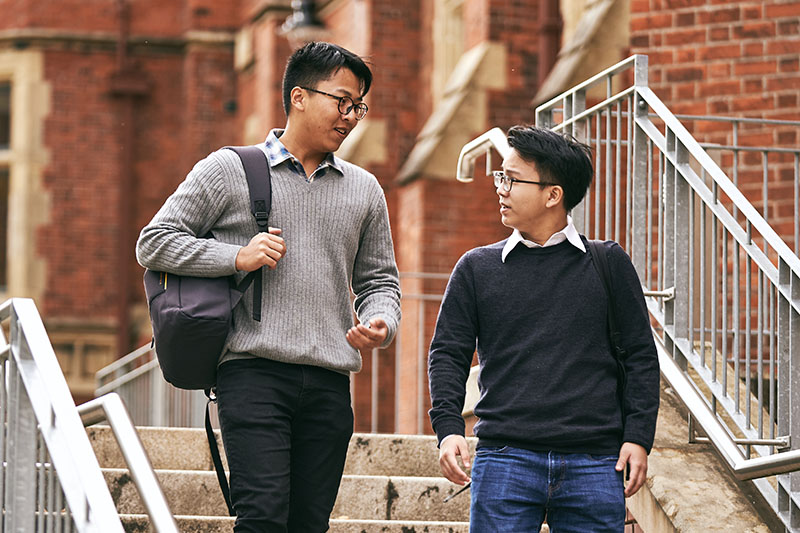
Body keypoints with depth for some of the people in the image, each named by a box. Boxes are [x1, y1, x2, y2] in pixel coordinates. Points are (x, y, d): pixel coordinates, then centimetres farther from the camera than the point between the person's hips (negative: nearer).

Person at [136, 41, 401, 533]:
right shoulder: (230, 170, 6)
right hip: (253, 372, -4)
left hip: (330, 382, 4)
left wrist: (381, 324, -1)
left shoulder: (364, 189, 19)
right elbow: (153, 243, 5)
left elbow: (378, 278, 23)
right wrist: (238, 258, -8)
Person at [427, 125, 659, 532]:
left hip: (594, 466, 0)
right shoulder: (477, 268, 11)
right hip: (505, 458, 0)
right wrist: (448, 429, -4)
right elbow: (448, 352, 10)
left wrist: (638, 437, 1)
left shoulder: (608, 264, 9)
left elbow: (640, 355, 10)